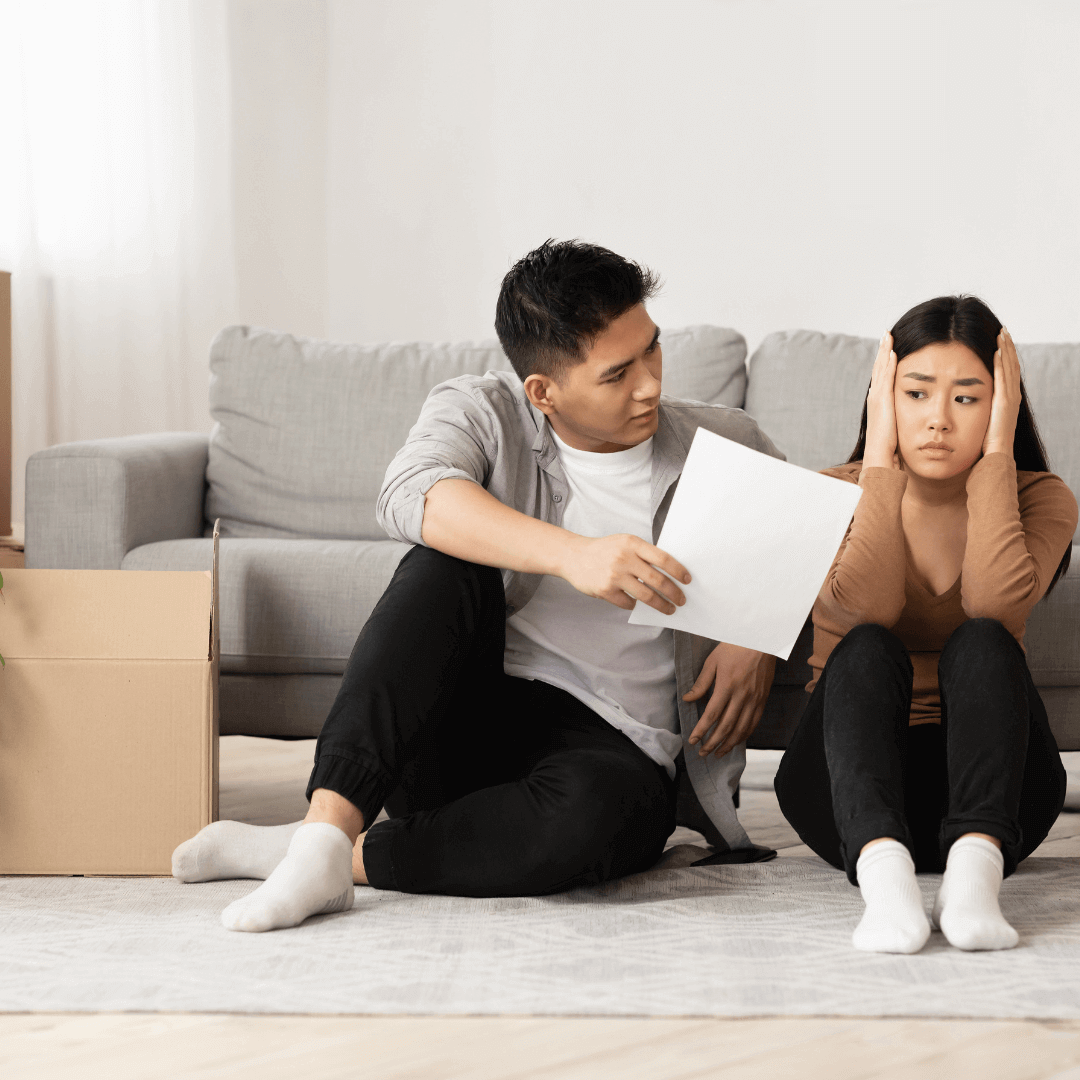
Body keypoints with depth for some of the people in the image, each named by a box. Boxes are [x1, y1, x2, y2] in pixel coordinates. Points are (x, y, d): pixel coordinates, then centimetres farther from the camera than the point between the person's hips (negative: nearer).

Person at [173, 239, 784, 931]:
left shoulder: (721, 446, 5)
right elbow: (411, 496, -23)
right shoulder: (482, 413, -1)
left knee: (597, 809, -39)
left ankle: (347, 856, -26)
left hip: (615, 748, 0)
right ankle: (330, 823, -37)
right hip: (463, 731, 1)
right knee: (445, 566, -30)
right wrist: (572, 554, -38)